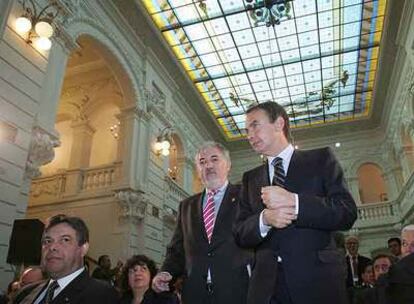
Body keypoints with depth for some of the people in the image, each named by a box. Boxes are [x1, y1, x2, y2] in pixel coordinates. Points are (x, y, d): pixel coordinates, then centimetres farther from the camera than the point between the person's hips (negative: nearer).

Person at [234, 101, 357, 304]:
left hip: (318, 281, -2)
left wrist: (293, 202, -18)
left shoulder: (320, 159, 3)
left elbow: (347, 213, -7)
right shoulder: (250, 178, 12)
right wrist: (264, 219, -14)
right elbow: (240, 234, 6)